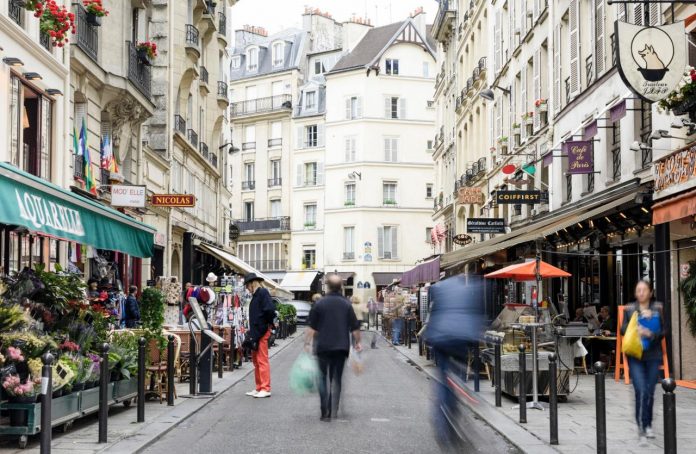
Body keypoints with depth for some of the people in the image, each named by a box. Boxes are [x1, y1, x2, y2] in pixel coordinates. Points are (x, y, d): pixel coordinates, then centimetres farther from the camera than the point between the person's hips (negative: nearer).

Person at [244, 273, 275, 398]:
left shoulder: (263, 293, -11)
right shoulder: (255, 295, 17)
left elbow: (270, 310, -22)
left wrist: (266, 323, -10)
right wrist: (252, 332, 11)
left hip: (262, 332, -10)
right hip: (256, 332, 10)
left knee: (262, 360, -8)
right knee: (256, 361, 13)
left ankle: (265, 389, -6)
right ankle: (259, 388, 20)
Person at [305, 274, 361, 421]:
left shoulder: (320, 303, -4)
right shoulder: (346, 304, -1)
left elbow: (312, 327, -3)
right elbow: (354, 327, 1)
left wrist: (307, 343, 5)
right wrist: (358, 342, 14)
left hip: (323, 347, -1)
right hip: (341, 347, 1)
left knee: (323, 378, 6)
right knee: (336, 379, 11)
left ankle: (325, 412, -4)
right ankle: (334, 411, 9)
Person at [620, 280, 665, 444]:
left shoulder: (658, 308, 3)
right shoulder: (629, 309, 5)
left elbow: (664, 330, 0)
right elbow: (623, 329, 1)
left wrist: (650, 334, -16)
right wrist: (635, 331, -17)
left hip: (653, 356, 1)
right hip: (635, 356, -1)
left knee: (650, 392, 9)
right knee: (641, 391, -13)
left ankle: (648, 425, 26)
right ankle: (641, 427, -9)